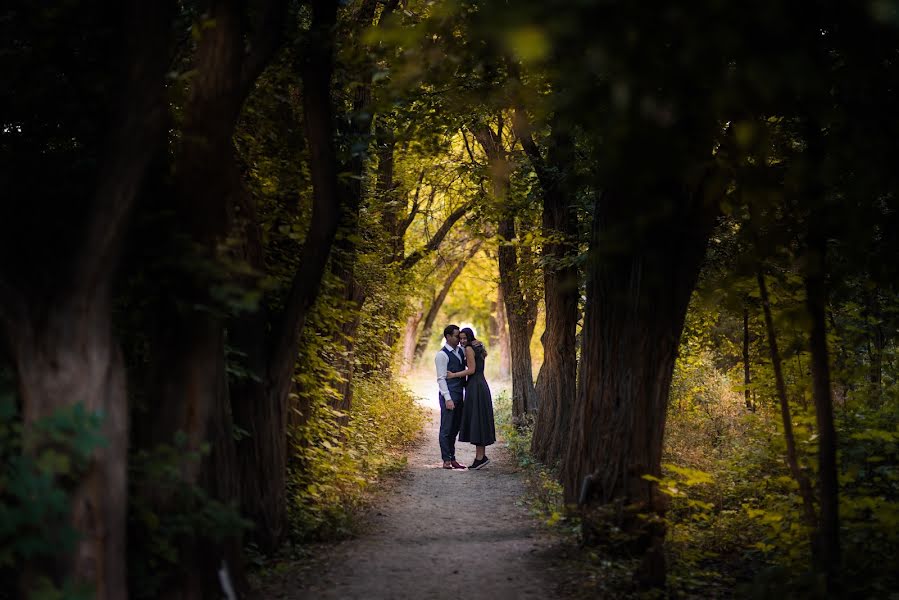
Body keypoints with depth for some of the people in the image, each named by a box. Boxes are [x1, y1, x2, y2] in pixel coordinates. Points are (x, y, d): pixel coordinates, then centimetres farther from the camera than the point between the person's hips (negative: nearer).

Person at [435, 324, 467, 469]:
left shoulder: (460, 351, 13)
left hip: (459, 396, 8)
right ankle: (446, 460, 0)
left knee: (455, 428, 11)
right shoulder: (442, 355, -9)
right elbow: (441, 378, -13)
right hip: (449, 396, -8)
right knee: (446, 429, -3)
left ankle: (452, 459, 17)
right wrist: (447, 399, -20)